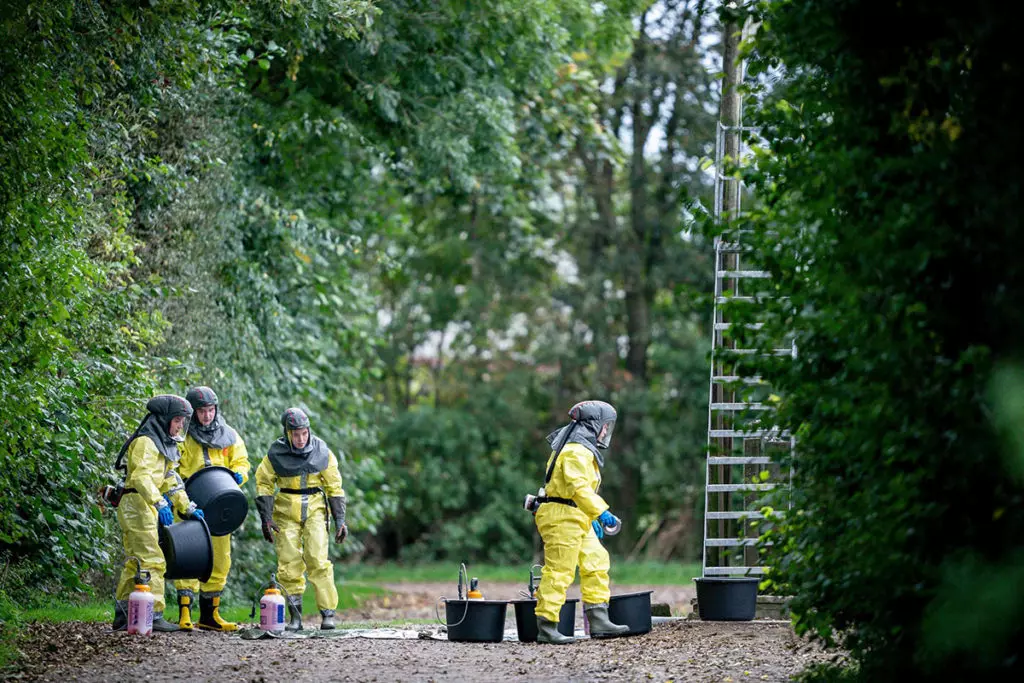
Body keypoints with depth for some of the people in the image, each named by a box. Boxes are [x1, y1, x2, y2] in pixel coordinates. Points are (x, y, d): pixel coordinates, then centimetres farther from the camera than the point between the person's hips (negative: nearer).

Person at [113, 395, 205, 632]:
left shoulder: (163, 444, 19)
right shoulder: (146, 442, -13)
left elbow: (170, 481, 24)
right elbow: (141, 476, -27)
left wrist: (187, 508, 18)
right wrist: (160, 504, -37)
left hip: (146, 508, 11)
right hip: (137, 504, -11)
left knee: (134, 563, 13)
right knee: (152, 561, -12)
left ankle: (122, 616, 17)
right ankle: (154, 615, -14)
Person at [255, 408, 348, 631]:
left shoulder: (321, 452, -2)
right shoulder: (276, 454, -4)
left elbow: (334, 487, 5)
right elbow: (264, 484, 5)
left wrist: (340, 520, 3)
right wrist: (266, 518, -3)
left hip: (315, 508, -1)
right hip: (286, 511, 1)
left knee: (318, 560, -14)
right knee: (289, 564, -3)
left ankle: (328, 613, -8)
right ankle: (295, 617, 7)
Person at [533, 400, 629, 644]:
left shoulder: (583, 450, 20)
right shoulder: (576, 452, -15)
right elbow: (578, 488, -26)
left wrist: (591, 518, 25)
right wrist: (600, 512, -30)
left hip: (577, 521, 11)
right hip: (562, 517, -11)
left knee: (596, 563, 10)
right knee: (559, 571, -9)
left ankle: (599, 622, 10)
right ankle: (546, 629, -7)